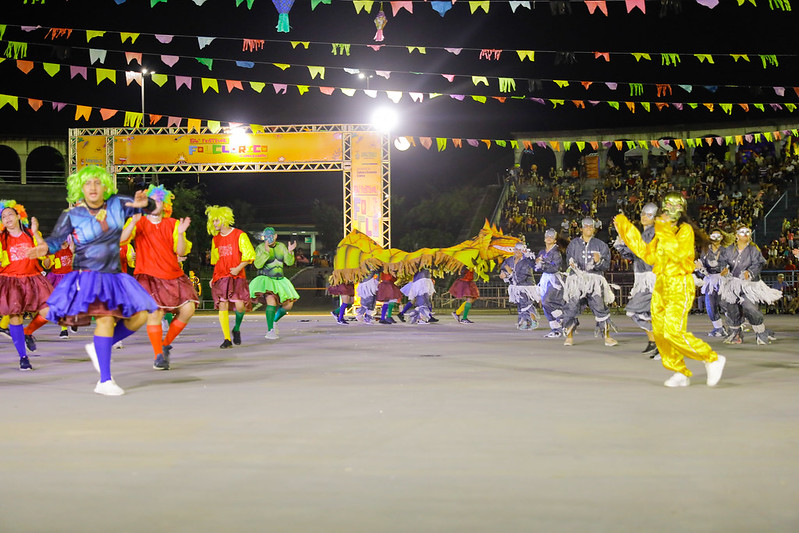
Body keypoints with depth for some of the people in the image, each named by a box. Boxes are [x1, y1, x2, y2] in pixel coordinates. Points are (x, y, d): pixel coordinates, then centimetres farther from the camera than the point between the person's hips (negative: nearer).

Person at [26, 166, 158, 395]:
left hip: (113, 276, 6)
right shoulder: (72, 215, -4)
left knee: (139, 317, 0)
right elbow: (56, 239, -2)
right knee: (106, 317, -24)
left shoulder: (117, 204, 4)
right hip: (87, 276, -6)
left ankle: (97, 348, 19)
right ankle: (104, 381, -19)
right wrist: (44, 247, -24)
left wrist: (143, 203, -15)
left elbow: (150, 207, 9)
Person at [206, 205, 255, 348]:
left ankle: (237, 329, 18)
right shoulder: (215, 239, 14)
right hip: (220, 277, 3)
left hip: (237, 277, -3)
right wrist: (214, 277, 16)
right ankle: (227, 339, -4)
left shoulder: (239, 235, -1)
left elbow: (249, 256, -3)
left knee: (240, 306, -12)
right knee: (223, 306, -8)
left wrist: (238, 268, -15)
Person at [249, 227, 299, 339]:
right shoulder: (260, 248, -9)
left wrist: (290, 252, -16)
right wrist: (266, 251, -31)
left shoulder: (281, 246, 5)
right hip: (266, 280, -6)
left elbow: (289, 262, 2)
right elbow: (258, 265, -21)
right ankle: (270, 330, -24)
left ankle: (273, 321, 29)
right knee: (272, 301, -29)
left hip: (279, 280, 6)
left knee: (288, 305, 3)